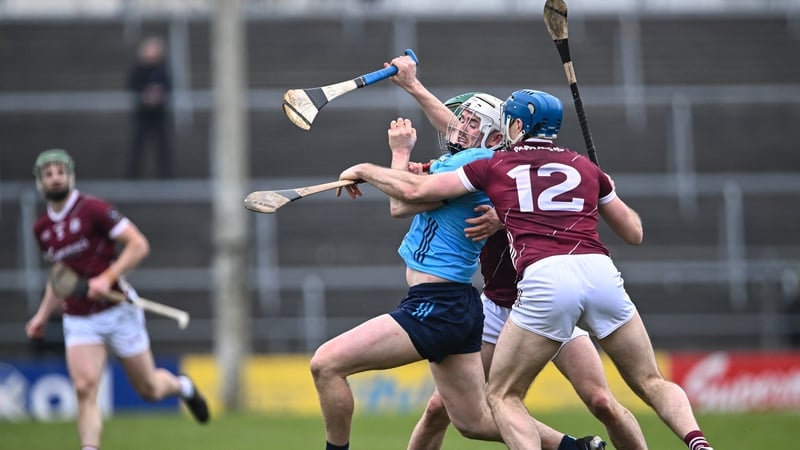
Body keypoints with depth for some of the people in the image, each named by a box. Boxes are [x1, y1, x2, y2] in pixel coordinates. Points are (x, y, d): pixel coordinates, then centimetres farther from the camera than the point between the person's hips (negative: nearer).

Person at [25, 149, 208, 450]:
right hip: (78, 321, 4)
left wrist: (107, 278, -24)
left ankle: (181, 386, 42)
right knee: (84, 389, -17)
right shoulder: (42, 228, 8)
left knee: (149, 389, 8)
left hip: (117, 312, -4)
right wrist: (43, 315, 15)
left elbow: (139, 245, -14)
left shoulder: (93, 210, -11)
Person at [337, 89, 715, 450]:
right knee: (652, 384, 13)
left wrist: (363, 170, 40)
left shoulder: (495, 166, 19)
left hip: (543, 281, -3)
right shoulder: (585, 168, 25)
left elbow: (414, 190, 23)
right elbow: (634, 233, 32)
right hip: (601, 272, 3)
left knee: (503, 397, 10)